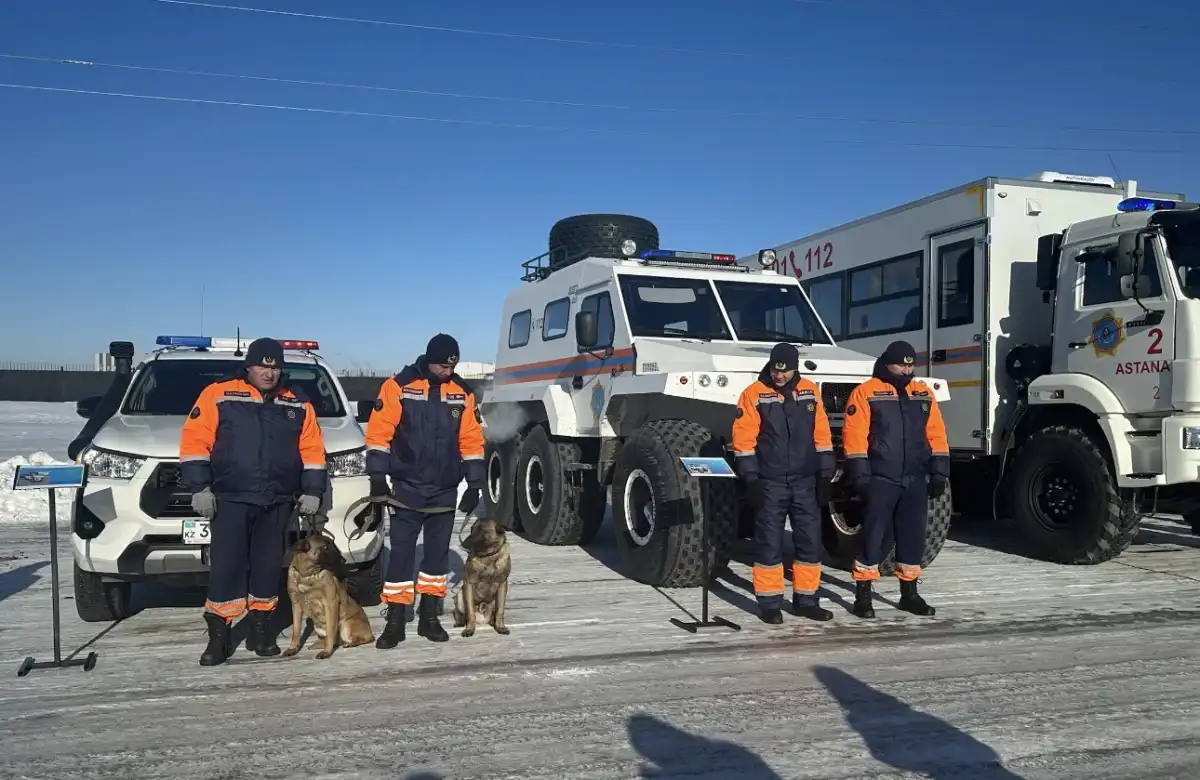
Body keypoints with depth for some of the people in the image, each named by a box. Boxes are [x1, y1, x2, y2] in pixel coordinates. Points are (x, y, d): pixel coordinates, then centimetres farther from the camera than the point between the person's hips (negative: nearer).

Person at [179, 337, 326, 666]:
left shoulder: (297, 405, 9)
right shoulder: (218, 395, -1)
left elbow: (312, 450, 10)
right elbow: (195, 441, -4)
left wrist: (311, 491, 3)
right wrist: (200, 488, -10)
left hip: (278, 502, 3)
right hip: (230, 499, -3)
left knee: (269, 566, 8)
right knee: (225, 566, -4)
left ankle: (259, 630, 20)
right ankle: (219, 636, 6)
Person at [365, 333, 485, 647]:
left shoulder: (462, 392, 3)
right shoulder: (399, 386, -8)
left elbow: (471, 440, 6)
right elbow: (378, 433, -8)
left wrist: (474, 485, 4)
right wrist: (378, 477, -12)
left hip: (445, 492, 3)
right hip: (406, 489, -3)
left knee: (438, 553, 10)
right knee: (401, 553, 0)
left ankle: (429, 618, 21)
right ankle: (395, 622, 9)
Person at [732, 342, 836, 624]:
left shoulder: (809, 392, 7)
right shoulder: (754, 394, -6)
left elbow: (822, 435, 10)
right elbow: (743, 439, -8)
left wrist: (825, 475, 8)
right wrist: (751, 479, -12)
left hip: (805, 481, 4)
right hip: (769, 483, -4)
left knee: (810, 540, 7)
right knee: (769, 542, 1)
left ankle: (806, 600, 19)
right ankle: (769, 602, 10)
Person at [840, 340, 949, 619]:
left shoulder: (924, 393, 12)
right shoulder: (866, 392, -4)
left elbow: (936, 435, 12)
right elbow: (854, 435, -9)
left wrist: (939, 473, 7)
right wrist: (860, 474, -14)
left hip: (915, 480, 5)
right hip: (881, 479, -5)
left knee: (913, 536, 10)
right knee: (873, 535, -2)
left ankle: (909, 593, 22)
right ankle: (862, 595, 6)